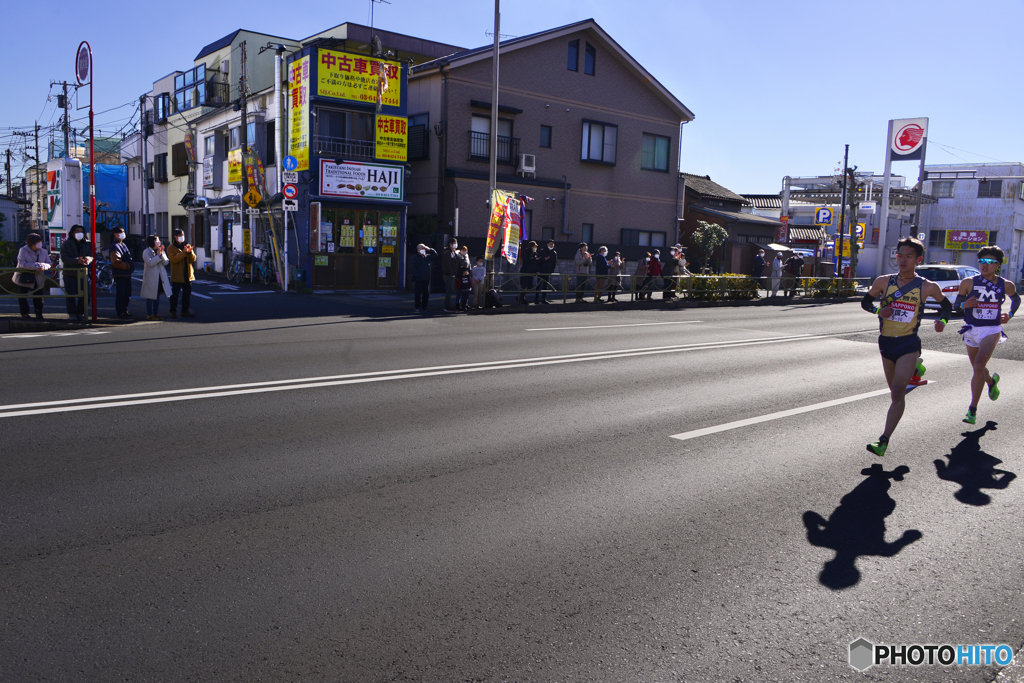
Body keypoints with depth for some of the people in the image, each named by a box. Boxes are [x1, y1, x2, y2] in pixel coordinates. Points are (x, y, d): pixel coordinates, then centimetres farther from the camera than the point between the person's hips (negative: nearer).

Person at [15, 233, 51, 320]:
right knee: (22, 296, 5)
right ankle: (24, 313, 16)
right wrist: (36, 266, -30)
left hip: (38, 279, 3)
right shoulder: (23, 250, -10)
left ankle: (39, 313, 14)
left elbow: (48, 263, -1)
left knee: (38, 297, 4)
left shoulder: (43, 252, 1)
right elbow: (22, 264, -21)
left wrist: (43, 266, -25)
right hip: (24, 278, -2)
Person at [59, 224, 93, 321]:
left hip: (83, 273, 2)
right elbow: (65, 258, -8)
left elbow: (91, 255, 1)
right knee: (71, 295, -3)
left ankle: (81, 313, 9)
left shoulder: (87, 244, 12)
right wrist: (77, 260, -24)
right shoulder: (66, 244, 3)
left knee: (83, 295, 0)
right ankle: (72, 313, 4)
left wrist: (87, 259, -24)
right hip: (70, 273, -2)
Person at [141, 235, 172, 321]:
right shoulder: (146, 252, -5)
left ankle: (156, 314, 16)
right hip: (151, 277, -6)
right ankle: (149, 315, 2)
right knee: (150, 297, -3)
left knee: (157, 296, 9)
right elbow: (150, 263, -19)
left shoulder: (160, 250, 13)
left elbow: (166, 262, 2)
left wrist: (162, 254, -12)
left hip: (160, 277, 6)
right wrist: (158, 255, -16)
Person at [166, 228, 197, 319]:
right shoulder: (171, 248, 0)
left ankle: (185, 311, 16)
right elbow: (173, 259, -17)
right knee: (175, 294, -1)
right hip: (177, 276, -5)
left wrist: (190, 252, -13)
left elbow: (193, 259, 7)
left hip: (187, 275, 5)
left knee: (187, 294, 8)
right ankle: (173, 311, 7)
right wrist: (183, 252, -23)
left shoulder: (187, 245, 14)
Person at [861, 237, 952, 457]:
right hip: (886, 342, 4)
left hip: (909, 344, -4)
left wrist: (942, 321, -7)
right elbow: (865, 302, 12)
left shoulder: (928, 287, -3)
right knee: (895, 391, 19)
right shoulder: (883, 281, 0)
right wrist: (878, 309, -9)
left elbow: (946, 305, 14)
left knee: (898, 391, -18)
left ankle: (884, 441, -19)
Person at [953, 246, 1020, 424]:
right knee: (978, 369, 17)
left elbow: (1016, 299, 20)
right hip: (971, 330, 2)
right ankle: (992, 381, 56)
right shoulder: (968, 283, -4)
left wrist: (1010, 314, 4)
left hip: (992, 331, -2)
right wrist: (964, 304, -20)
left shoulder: (1006, 285, -1)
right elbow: (956, 305, 2)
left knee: (979, 366, -20)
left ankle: (972, 410, -16)